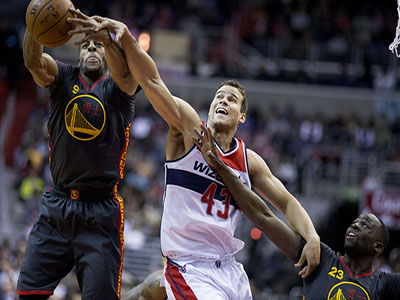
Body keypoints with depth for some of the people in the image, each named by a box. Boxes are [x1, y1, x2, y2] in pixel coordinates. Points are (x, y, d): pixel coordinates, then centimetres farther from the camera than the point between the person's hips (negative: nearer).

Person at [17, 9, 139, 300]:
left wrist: (105, 36, -43)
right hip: (57, 203, 3)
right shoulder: (64, 79, 9)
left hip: (101, 211, -3)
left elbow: (125, 70, -21)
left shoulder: (117, 88, 3)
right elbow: (33, 61, -11)